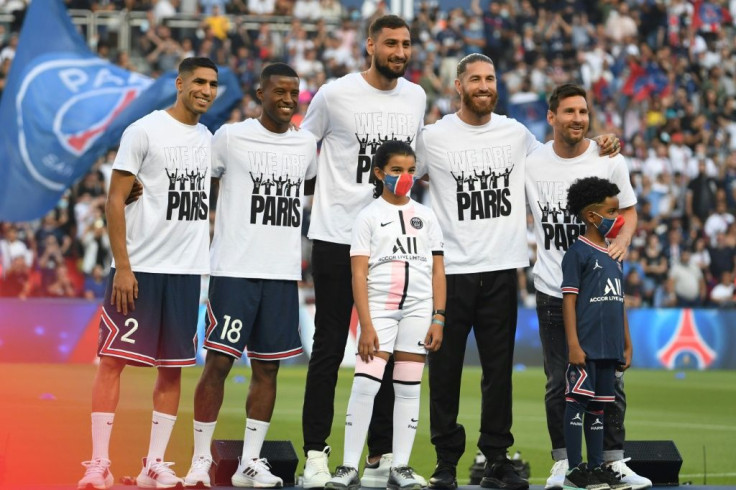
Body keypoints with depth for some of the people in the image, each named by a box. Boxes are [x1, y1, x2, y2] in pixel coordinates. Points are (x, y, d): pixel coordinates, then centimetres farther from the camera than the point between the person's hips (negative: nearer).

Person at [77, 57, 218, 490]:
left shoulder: (208, 140, 12)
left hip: (188, 272, 6)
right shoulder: (144, 131, -5)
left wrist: (208, 262, 13)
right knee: (113, 359, -5)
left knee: (173, 368, 5)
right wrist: (122, 267, -13)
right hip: (140, 269, -6)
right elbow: (115, 200, -7)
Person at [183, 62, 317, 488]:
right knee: (218, 361, -7)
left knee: (267, 368, 5)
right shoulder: (231, 137, -2)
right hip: (234, 270, -4)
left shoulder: (306, 144, 11)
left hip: (283, 273, 5)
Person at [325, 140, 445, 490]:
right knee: (365, 384, -12)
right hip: (379, 307, -3)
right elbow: (359, 273, -5)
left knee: (409, 388, 3)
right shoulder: (369, 216, 0)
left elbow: (437, 270, 9)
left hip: (418, 310, 3)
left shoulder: (425, 216, 9)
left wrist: (438, 319, 0)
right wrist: (366, 325, -13)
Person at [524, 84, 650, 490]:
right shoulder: (531, 163, 0)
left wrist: (623, 240, -10)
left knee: (610, 378, 2)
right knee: (558, 382, 5)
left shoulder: (610, 161, -1)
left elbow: (628, 210, 9)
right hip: (552, 289, 0)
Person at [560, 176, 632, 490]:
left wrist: (627, 345, 19)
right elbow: (569, 300, -10)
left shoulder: (612, 255, 17)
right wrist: (573, 345, -16)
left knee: (599, 406, 12)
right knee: (578, 402, -5)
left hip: (609, 347, 8)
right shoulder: (578, 252, -6)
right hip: (586, 345, -8)